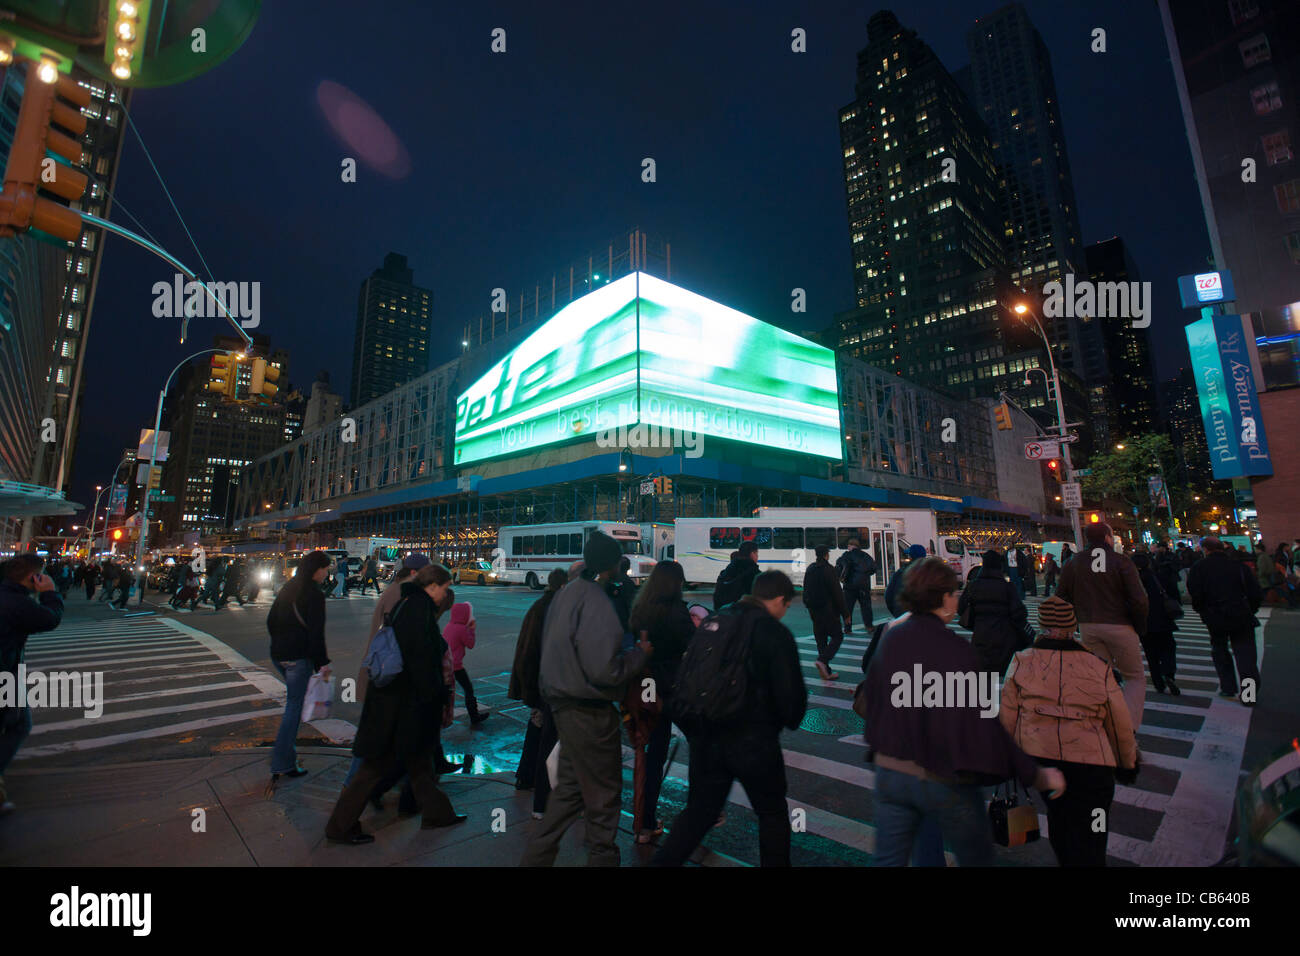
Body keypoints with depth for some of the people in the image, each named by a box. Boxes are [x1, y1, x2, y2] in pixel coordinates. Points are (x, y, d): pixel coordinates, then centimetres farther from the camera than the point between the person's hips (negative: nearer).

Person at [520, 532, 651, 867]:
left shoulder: (566, 593, 5)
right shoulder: (596, 603, -24)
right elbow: (604, 670, -28)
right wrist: (640, 652, -13)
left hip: (564, 703, 9)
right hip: (590, 712, -9)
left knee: (571, 786, 24)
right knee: (604, 794, 11)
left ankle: (536, 856, 34)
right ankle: (602, 856, 28)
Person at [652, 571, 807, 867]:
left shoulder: (713, 622, 4)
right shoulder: (775, 633, -13)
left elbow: (683, 679, 5)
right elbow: (791, 692, -13)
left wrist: (693, 730, 14)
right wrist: (791, 719, 10)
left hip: (705, 739, 5)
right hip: (754, 742, -5)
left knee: (698, 811, 20)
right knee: (772, 814, 20)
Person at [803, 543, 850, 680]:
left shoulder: (809, 569, 8)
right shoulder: (828, 570, -14)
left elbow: (805, 592, 14)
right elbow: (837, 593, -14)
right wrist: (845, 613, -8)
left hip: (814, 611, 7)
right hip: (828, 610, -7)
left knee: (821, 639, 11)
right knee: (837, 636, 4)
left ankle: (826, 671, 13)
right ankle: (823, 660, -14)